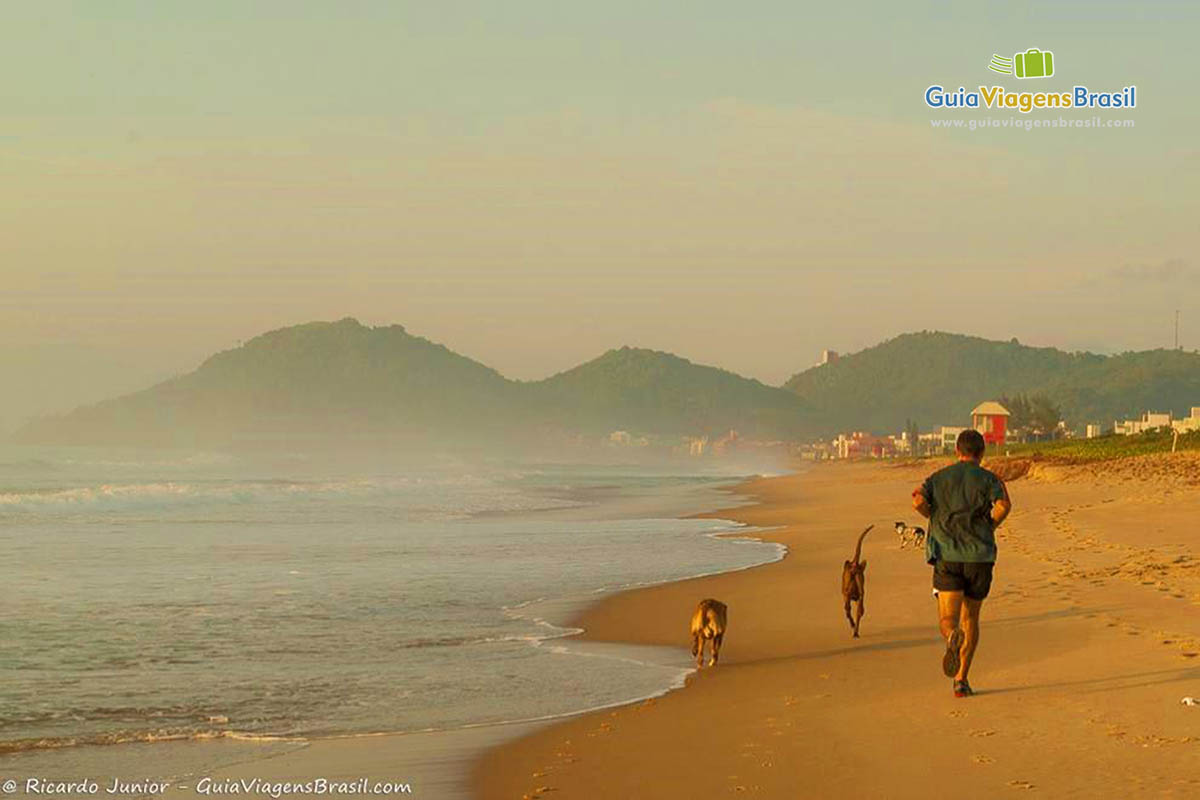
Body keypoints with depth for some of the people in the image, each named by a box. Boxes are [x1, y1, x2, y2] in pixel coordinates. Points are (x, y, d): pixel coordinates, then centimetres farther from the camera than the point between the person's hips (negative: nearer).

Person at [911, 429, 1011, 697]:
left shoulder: (938, 477, 9)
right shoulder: (988, 479, 4)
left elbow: (918, 500, -8)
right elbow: (1003, 505, -16)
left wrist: (936, 519, 9)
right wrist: (991, 525, 4)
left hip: (947, 556, 0)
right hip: (980, 556, 0)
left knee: (948, 620, -5)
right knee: (970, 618, 14)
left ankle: (953, 637, -42)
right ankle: (961, 680, 11)